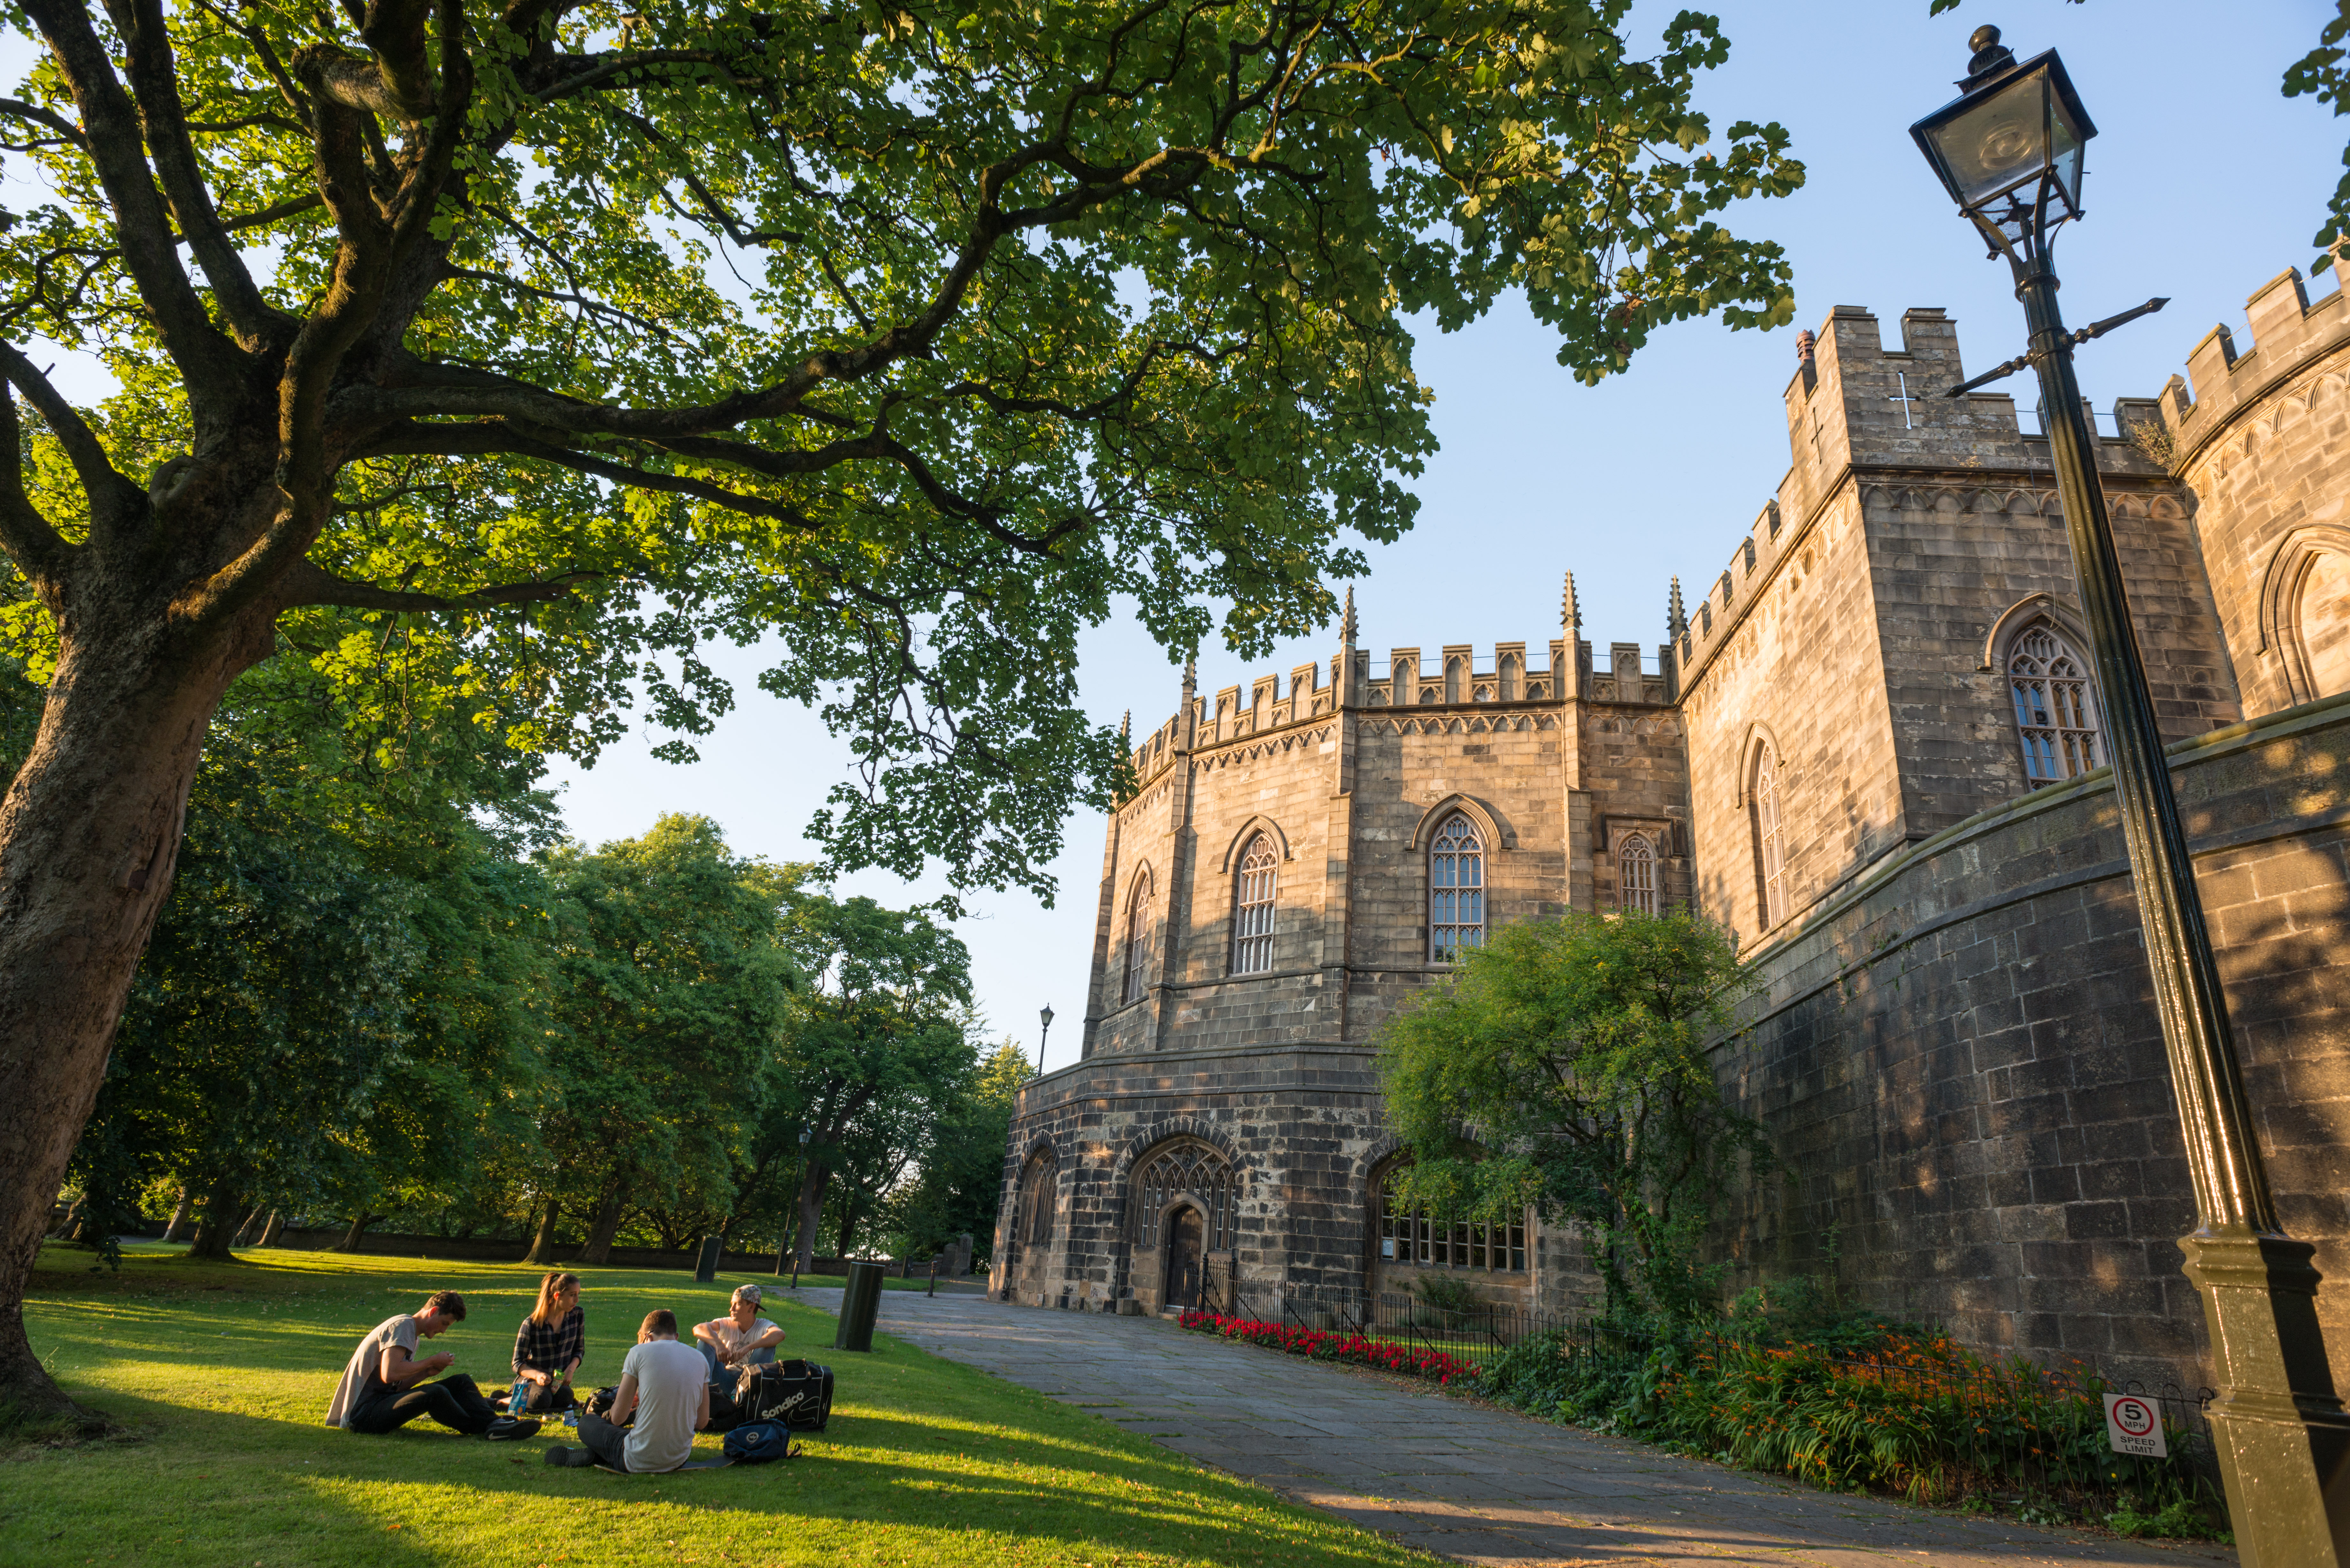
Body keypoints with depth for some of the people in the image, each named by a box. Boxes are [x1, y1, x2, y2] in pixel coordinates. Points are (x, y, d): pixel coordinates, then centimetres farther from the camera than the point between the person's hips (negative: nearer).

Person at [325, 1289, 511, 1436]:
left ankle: (494, 1423, -20)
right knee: (435, 1393, -33)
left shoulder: (412, 1334, 18)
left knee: (460, 1381, -2)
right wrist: (432, 1361, -15)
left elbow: (398, 1386, 11)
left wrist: (428, 1371, -3)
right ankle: (483, 1428, -16)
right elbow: (389, 1374, -26)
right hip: (363, 1413, -10)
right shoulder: (403, 1325, -12)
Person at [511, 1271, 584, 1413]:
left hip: (560, 1380, 1)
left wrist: (571, 1370, -10)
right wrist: (537, 1375, -30)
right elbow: (518, 1363, -10)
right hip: (531, 1379, -1)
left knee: (564, 1398, -34)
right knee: (541, 1400, -34)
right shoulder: (532, 1324, -14)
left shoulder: (577, 1315, -2)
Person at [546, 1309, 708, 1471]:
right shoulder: (700, 1359, 5)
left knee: (586, 1422, 24)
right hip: (680, 1460, 3)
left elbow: (617, 1418, -4)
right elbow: (702, 1422, 9)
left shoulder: (640, 1352, -5)